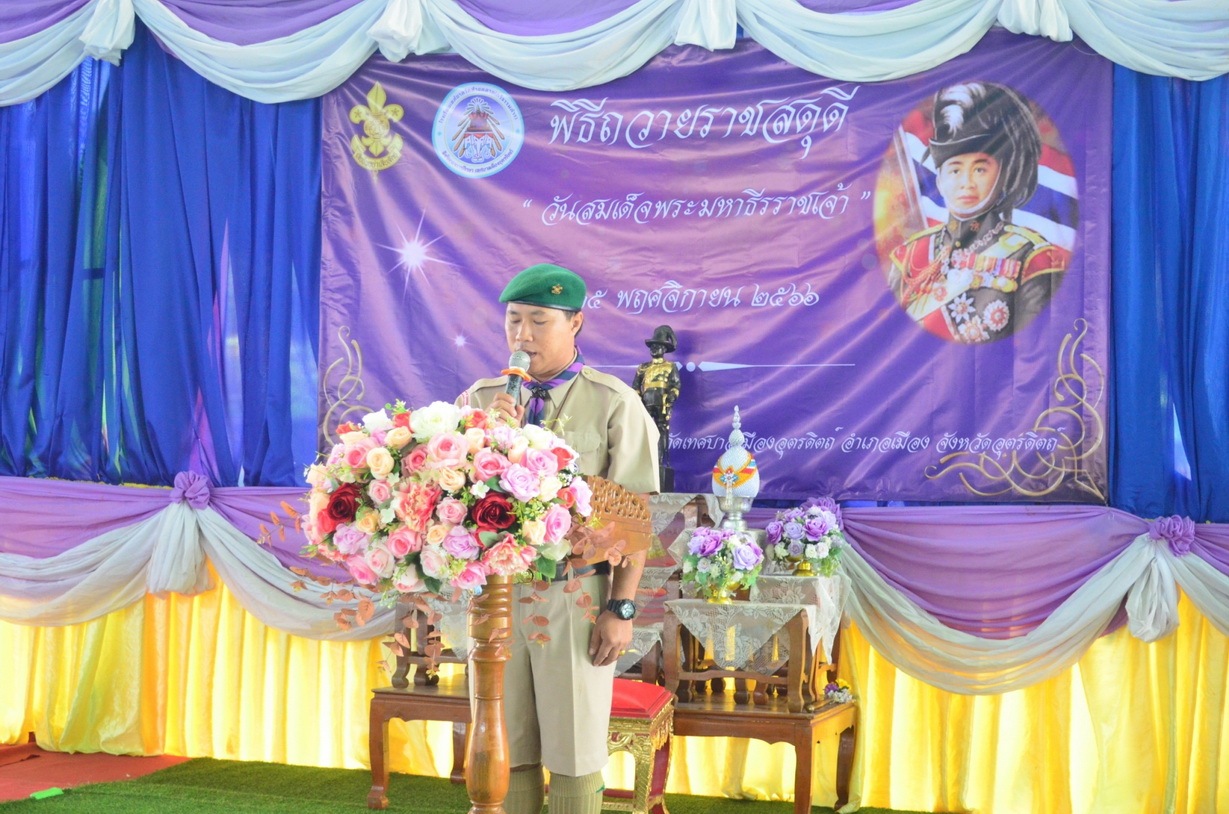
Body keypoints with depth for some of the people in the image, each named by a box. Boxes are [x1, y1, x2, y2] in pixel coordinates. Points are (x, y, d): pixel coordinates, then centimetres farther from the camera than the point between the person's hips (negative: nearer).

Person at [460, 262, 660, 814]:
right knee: (505, 748, 12)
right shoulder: (480, 400, 8)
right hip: (494, 589, 4)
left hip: (574, 596, -4)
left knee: (574, 749, 7)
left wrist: (621, 608, -10)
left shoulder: (613, 404, -4)